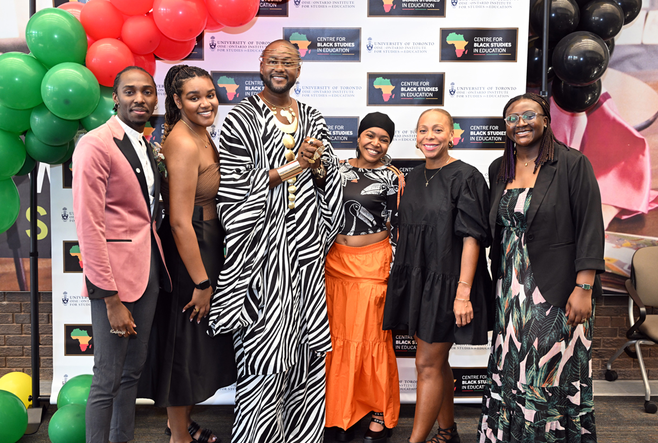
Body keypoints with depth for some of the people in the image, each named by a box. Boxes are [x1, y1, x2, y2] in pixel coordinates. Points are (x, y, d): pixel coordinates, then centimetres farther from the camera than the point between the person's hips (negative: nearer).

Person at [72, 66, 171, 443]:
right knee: (108, 379, 1)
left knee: (134, 370, 17)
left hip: (149, 269, 8)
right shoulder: (95, 145, -11)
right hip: (114, 273, -8)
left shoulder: (145, 145, 13)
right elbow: (89, 227, -15)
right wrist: (111, 299, -17)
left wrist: (157, 266, 5)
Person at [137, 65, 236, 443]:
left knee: (196, 342, 21)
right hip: (188, 252, -10)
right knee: (183, 344, 6)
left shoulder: (201, 135, 8)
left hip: (206, 243, 10)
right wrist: (202, 282, -20)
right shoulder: (183, 143, -22)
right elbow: (179, 222, -25)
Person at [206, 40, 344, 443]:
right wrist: (290, 167, -14)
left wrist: (317, 166, -7)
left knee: (305, 342, 9)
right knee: (265, 346, -3)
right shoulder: (241, 118, -1)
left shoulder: (313, 119, 14)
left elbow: (331, 180, 15)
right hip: (264, 243, -4)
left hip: (306, 245, 5)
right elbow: (235, 184, -9)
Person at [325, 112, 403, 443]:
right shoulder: (338, 169, 8)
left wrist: (395, 273, -5)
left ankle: (381, 414, 20)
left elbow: (397, 228, -2)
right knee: (340, 337, 8)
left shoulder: (393, 178, -2)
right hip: (335, 262, 4)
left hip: (373, 263, -3)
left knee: (371, 337, 3)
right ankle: (344, 412, 23)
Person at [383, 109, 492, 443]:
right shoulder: (414, 178, 11)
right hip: (416, 279, 7)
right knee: (436, 360, 16)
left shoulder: (465, 177, -11)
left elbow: (472, 237, -15)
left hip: (446, 281, -7)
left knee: (428, 364, -2)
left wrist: (463, 292, -20)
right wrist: (404, 281, 14)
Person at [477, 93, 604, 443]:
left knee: (553, 374, 2)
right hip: (511, 291, 5)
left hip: (557, 292, -5)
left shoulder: (572, 164, -6)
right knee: (510, 371, 11)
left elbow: (590, 229, -9)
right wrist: (499, 286, 13)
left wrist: (584, 287, -15)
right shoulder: (499, 170, 10)